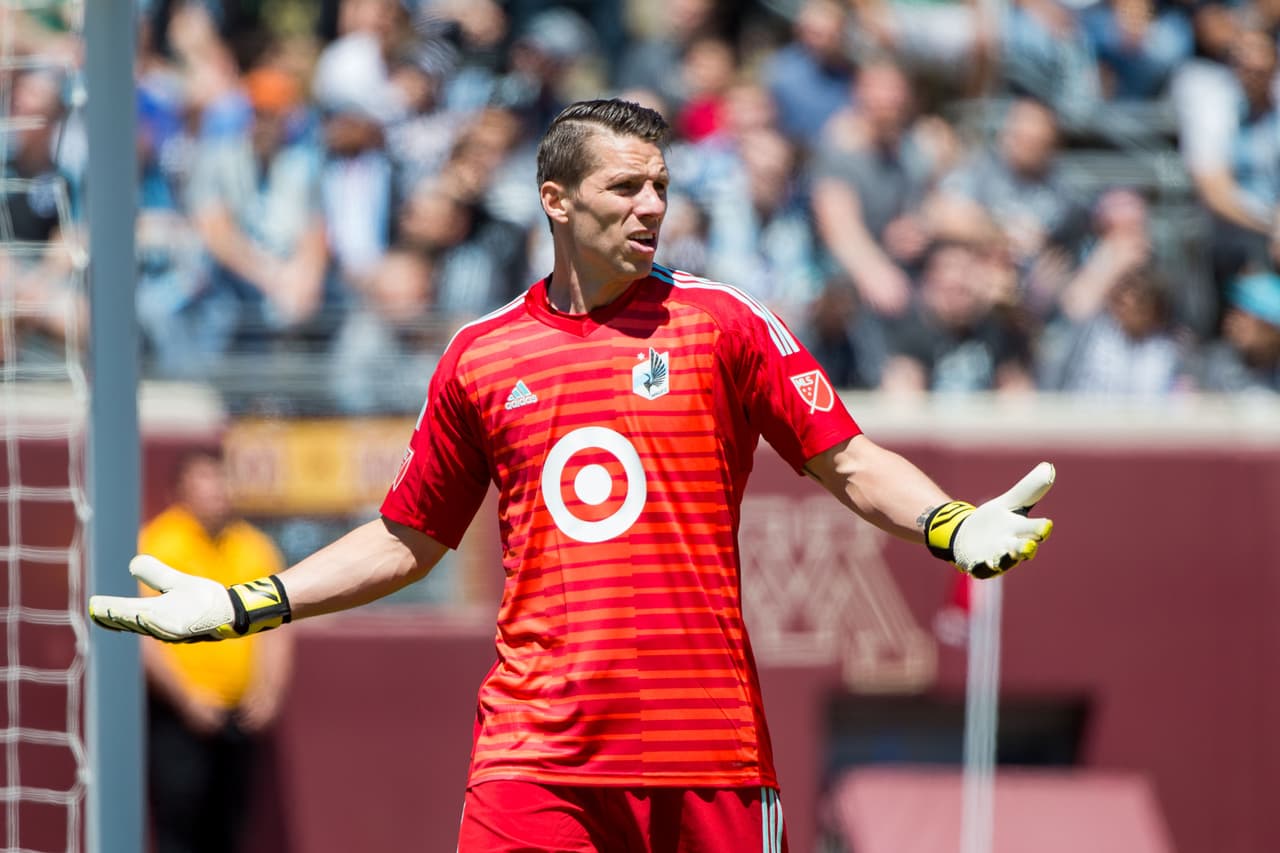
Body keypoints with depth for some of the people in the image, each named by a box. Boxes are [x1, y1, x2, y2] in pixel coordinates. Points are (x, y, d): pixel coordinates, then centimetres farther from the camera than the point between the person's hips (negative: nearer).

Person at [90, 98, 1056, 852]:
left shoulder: (723, 322, 5)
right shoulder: (482, 355, 11)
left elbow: (849, 462, 2)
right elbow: (407, 541, 20)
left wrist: (955, 527, -16)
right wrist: (241, 607, 16)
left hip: (710, 750, -1)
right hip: (535, 753, 1)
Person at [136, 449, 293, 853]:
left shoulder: (254, 547, 10)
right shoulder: (159, 544, -5)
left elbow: (275, 629, 11)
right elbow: (144, 634, -11)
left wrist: (268, 692, -4)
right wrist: (187, 698, -16)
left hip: (240, 717, 5)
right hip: (176, 719, -5)